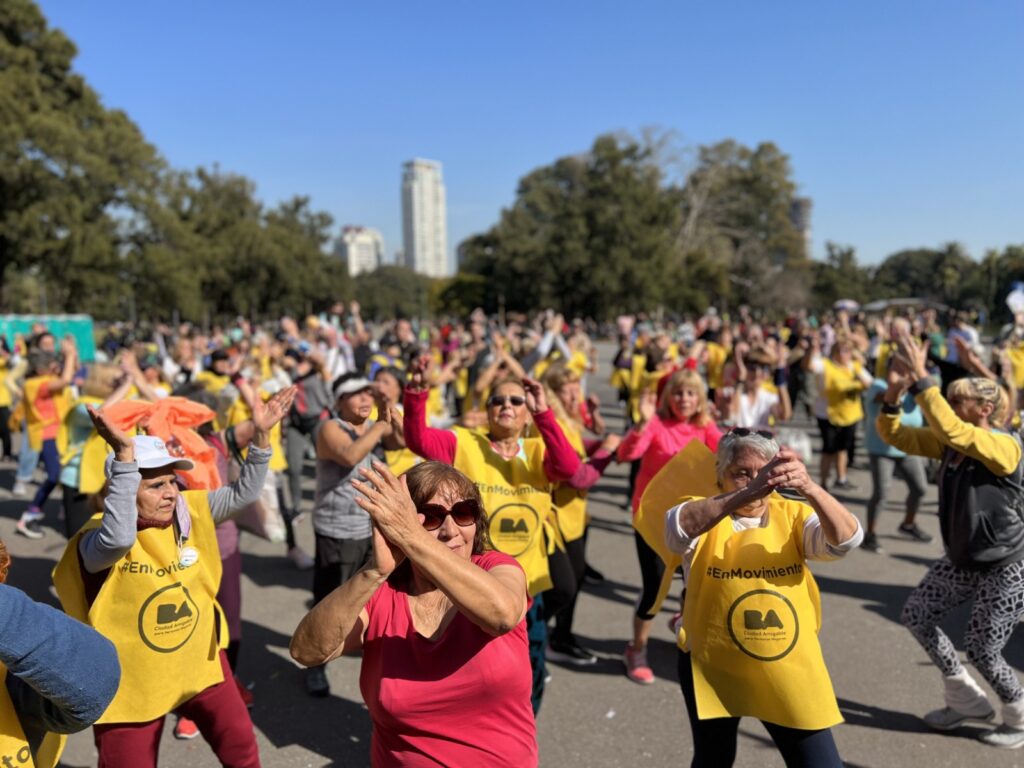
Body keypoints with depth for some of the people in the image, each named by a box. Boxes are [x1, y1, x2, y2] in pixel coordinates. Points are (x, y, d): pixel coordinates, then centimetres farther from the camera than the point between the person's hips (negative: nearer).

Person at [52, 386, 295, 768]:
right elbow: (119, 538, -47)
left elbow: (244, 492, -7)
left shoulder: (189, 512, -7)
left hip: (201, 662, 5)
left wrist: (260, 435, -20)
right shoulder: (97, 540, -24)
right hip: (132, 681, -4)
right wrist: (125, 454, -52)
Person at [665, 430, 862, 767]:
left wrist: (809, 488, -42)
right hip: (713, 666, -1)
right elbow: (677, 527, -35)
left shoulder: (793, 516, -4)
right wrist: (747, 492, -49)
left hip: (788, 670, 1)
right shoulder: (702, 514, -11)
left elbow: (845, 539, -22)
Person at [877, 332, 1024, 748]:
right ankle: (968, 700, 29)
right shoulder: (947, 443, -2)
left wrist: (920, 379, -41)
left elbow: (950, 429, -43)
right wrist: (894, 393, -20)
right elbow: (894, 436, -4)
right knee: (917, 614, 11)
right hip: (962, 559, 8)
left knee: (981, 650, 1)